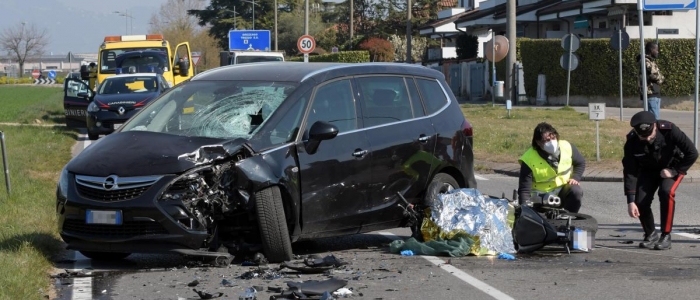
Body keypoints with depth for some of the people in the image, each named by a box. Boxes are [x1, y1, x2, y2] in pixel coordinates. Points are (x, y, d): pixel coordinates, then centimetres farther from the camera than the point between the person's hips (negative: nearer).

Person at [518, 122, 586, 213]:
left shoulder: (566, 147, -11)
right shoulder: (529, 160, -22)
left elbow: (581, 163, 10)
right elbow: (524, 190, -20)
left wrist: (575, 178, -7)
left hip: (564, 187, 3)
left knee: (576, 192, -28)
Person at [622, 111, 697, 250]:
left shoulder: (669, 130, -33)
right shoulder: (632, 142, -26)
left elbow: (692, 153, -25)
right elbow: (629, 171, -22)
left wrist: (674, 170, -26)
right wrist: (630, 201, -25)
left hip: (672, 167, -3)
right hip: (648, 171, 3)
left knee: (666, 192, -30)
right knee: (641, 201, -15)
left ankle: (666, 236, -18)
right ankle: (651, 235, 12)